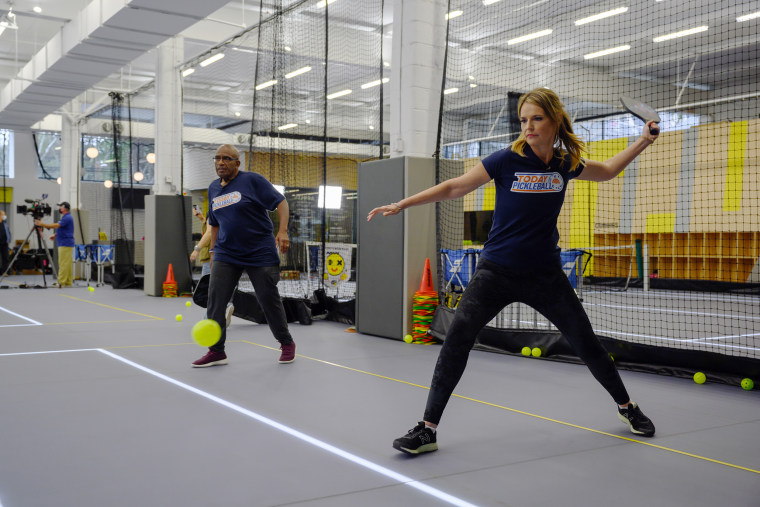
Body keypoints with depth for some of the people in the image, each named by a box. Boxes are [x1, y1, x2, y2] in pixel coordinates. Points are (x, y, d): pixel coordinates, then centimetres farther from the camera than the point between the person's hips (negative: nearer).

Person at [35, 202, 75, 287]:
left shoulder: (67, 218, -15)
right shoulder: (65, 217, 19)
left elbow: (56, 225, -23)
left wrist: (42, 224, -20)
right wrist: (55, 234, 11)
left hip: (65, 244, -10)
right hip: (65, 244, 10)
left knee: (63, 264, -9)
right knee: (68, 264, 8)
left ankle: (61, 282, -9)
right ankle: (68, 282, 9)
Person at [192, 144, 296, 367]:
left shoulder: (252, 180, -5)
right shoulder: (213, 188, 12)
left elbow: (281, 202, -8)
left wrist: (282, 231, -22)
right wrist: (213, 250, 19)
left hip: (260, 254, -5)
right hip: (226, 255, 5)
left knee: (269, 300, 0)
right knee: (215, 299, -8)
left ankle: (287, 344, 21)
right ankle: (216, 351, 2)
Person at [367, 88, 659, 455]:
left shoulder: (565, 163, 1)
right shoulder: (507, 160, -10)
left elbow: (606, 171, 22)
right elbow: (454, 188, -6)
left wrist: (643, 142, 15)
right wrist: (402, 204, -10)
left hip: (545, 276, 3)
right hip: (497, 272, -2)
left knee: (586, 343, 8)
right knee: (456, 339, -17)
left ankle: (625, 406, 34)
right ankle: (428, 429, -8)